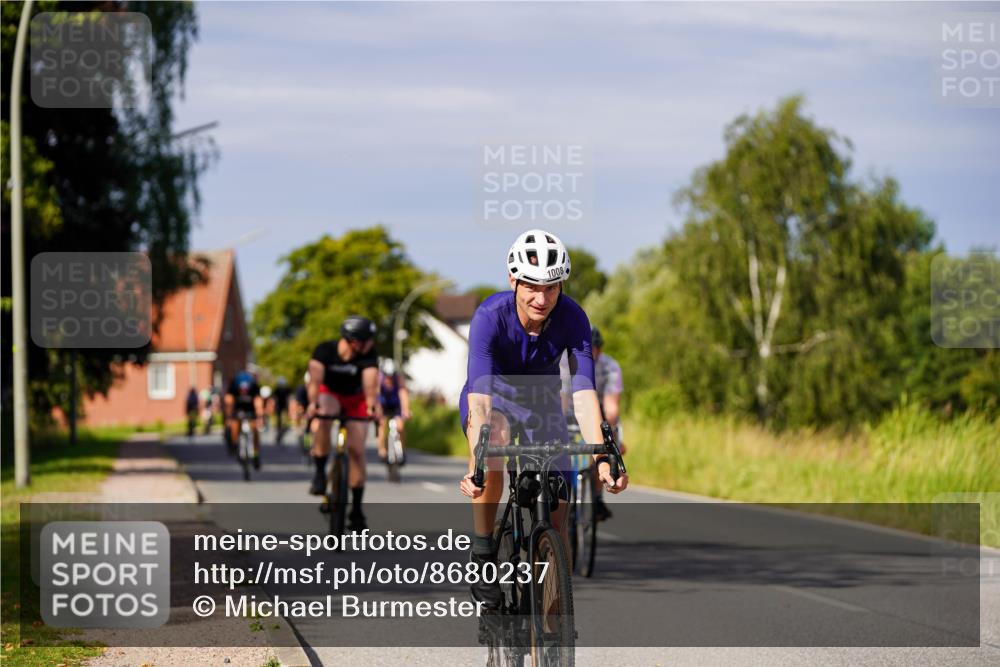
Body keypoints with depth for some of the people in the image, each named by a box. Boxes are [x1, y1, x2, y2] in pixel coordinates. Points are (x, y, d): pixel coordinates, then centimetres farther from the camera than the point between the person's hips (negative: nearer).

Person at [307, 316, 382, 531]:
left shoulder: (368, 356, -26)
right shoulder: (325, 350, -28)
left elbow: (370, 381, -42)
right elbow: (316, 377, -42)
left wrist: (373, 404, -61)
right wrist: (313, 402, -60)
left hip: (356, 400, 1)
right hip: (330, 395, -1)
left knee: (357, 451, -9)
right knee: (322, 417, -36)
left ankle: (356, 510, 1)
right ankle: (320, 473, -22)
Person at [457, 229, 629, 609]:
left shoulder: (572, 319, -26)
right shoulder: (490, 316, -33)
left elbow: (583, 391, -33)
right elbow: (479, 394, -43)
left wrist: (601, 457, -47)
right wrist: (475, 461, -57)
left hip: (542, 403, 2)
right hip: (495, 397, -2)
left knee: (556, 518, -8)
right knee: (496, 440, -37)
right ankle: (483, 556, -23)